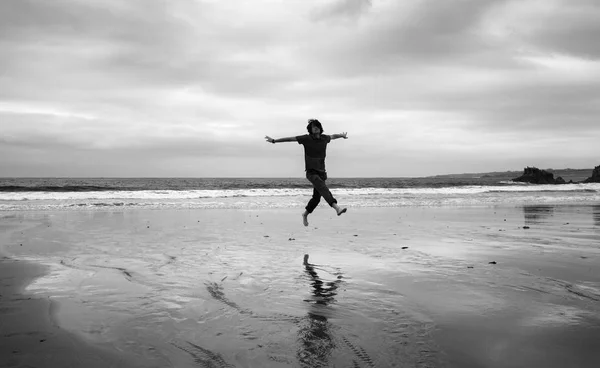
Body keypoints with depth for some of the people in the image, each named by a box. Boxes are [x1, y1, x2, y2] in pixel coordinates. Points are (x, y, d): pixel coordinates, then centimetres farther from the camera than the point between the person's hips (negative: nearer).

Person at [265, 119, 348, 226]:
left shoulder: (324, 138, 7)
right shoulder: (306, 138, -5)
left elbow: (332, 136, 30)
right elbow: (290, 139, -2)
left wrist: (342, 136, 50)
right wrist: (274, 141, -1)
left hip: (321, 172, 6)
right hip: (311, 172, -5)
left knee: (316, 197, 8)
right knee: (323, 189, -28)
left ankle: (305, 214, 29)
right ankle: (336, 207, -43)